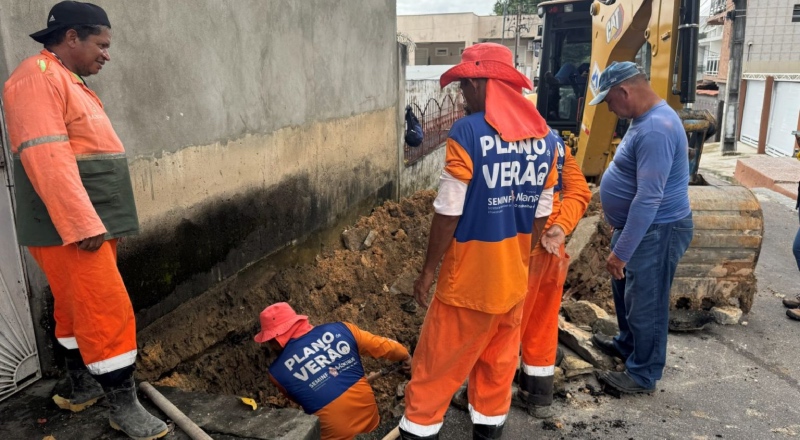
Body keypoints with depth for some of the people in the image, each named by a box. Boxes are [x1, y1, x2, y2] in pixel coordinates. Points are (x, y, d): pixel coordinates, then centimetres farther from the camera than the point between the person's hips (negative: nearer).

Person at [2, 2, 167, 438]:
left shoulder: (67, 81, 18)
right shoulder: (38, 76, -14)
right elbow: (46, 158, -24)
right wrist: (84, 224, -25)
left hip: (90, 222, 10)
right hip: (68, 227, -10)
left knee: (78, 308, 18)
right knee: (109, 313, -7)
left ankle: (83, 387, 31)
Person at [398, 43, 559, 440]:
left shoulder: (468, 132, -17)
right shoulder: (544, 135, 2)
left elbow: (448, 211, -17)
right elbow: (541, 211, 8)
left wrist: (428, 270, -8)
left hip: (470, 275, -6)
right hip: (514, 275, 6)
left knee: (438, 362, 9)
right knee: (499, 359, 20)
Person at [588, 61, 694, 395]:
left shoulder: (656, 130, -27)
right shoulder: (646, 119, 7)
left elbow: (649, 199, -31)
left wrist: (621, 252, -28)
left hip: (656, 232, -10)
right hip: (636, 226, 10)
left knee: (645, 304, 4)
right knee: (625, 290, 25)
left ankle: (643, 375, 21)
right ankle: (627, 344, 46)